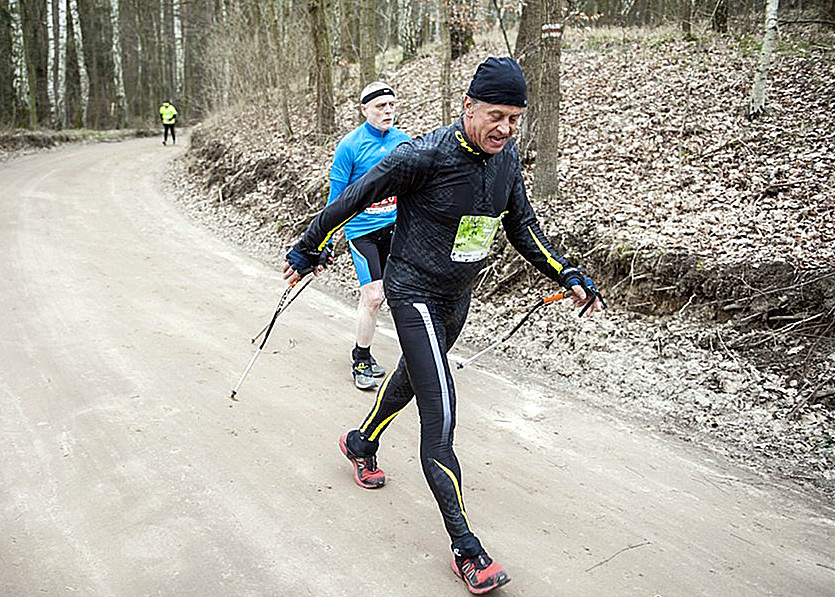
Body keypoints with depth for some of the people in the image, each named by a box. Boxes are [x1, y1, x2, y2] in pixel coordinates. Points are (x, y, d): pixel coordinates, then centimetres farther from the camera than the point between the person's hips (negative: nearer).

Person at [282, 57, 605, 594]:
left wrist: (568, 275, -2)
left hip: (458, 298, 8)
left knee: (414, 376, 27)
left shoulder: (507, 156, -3)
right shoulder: (425, 156, -24)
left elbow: (523, 227, 8)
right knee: (441, 416, -12)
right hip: (414, 293, -8)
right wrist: (307, 250, -5)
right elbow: (352, 200, -14)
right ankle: (466, 549, -3)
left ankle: (362, 443, 56)